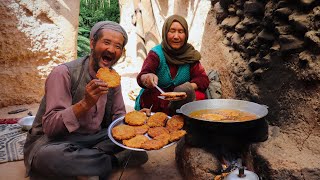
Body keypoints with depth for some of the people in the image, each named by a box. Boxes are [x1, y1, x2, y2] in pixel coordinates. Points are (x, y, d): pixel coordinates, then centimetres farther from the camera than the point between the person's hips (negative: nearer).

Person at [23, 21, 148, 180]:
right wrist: (85, 103, -37)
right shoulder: (64, 73, -18)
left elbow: (118, 116, 6)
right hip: (54, 141, -5)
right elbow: (49, 126, -23)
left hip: (93, 138, 5)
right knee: (50, 156, -40)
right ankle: (119, 160, -19)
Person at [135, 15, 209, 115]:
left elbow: (203, 79, -7)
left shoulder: (190, 54, -1)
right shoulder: (156, 54, -11)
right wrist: (147, 78, -52)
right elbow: (141, 77, -26)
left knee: (199, 96, -25)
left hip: (181, 99, 2)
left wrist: (188, 87, -28)